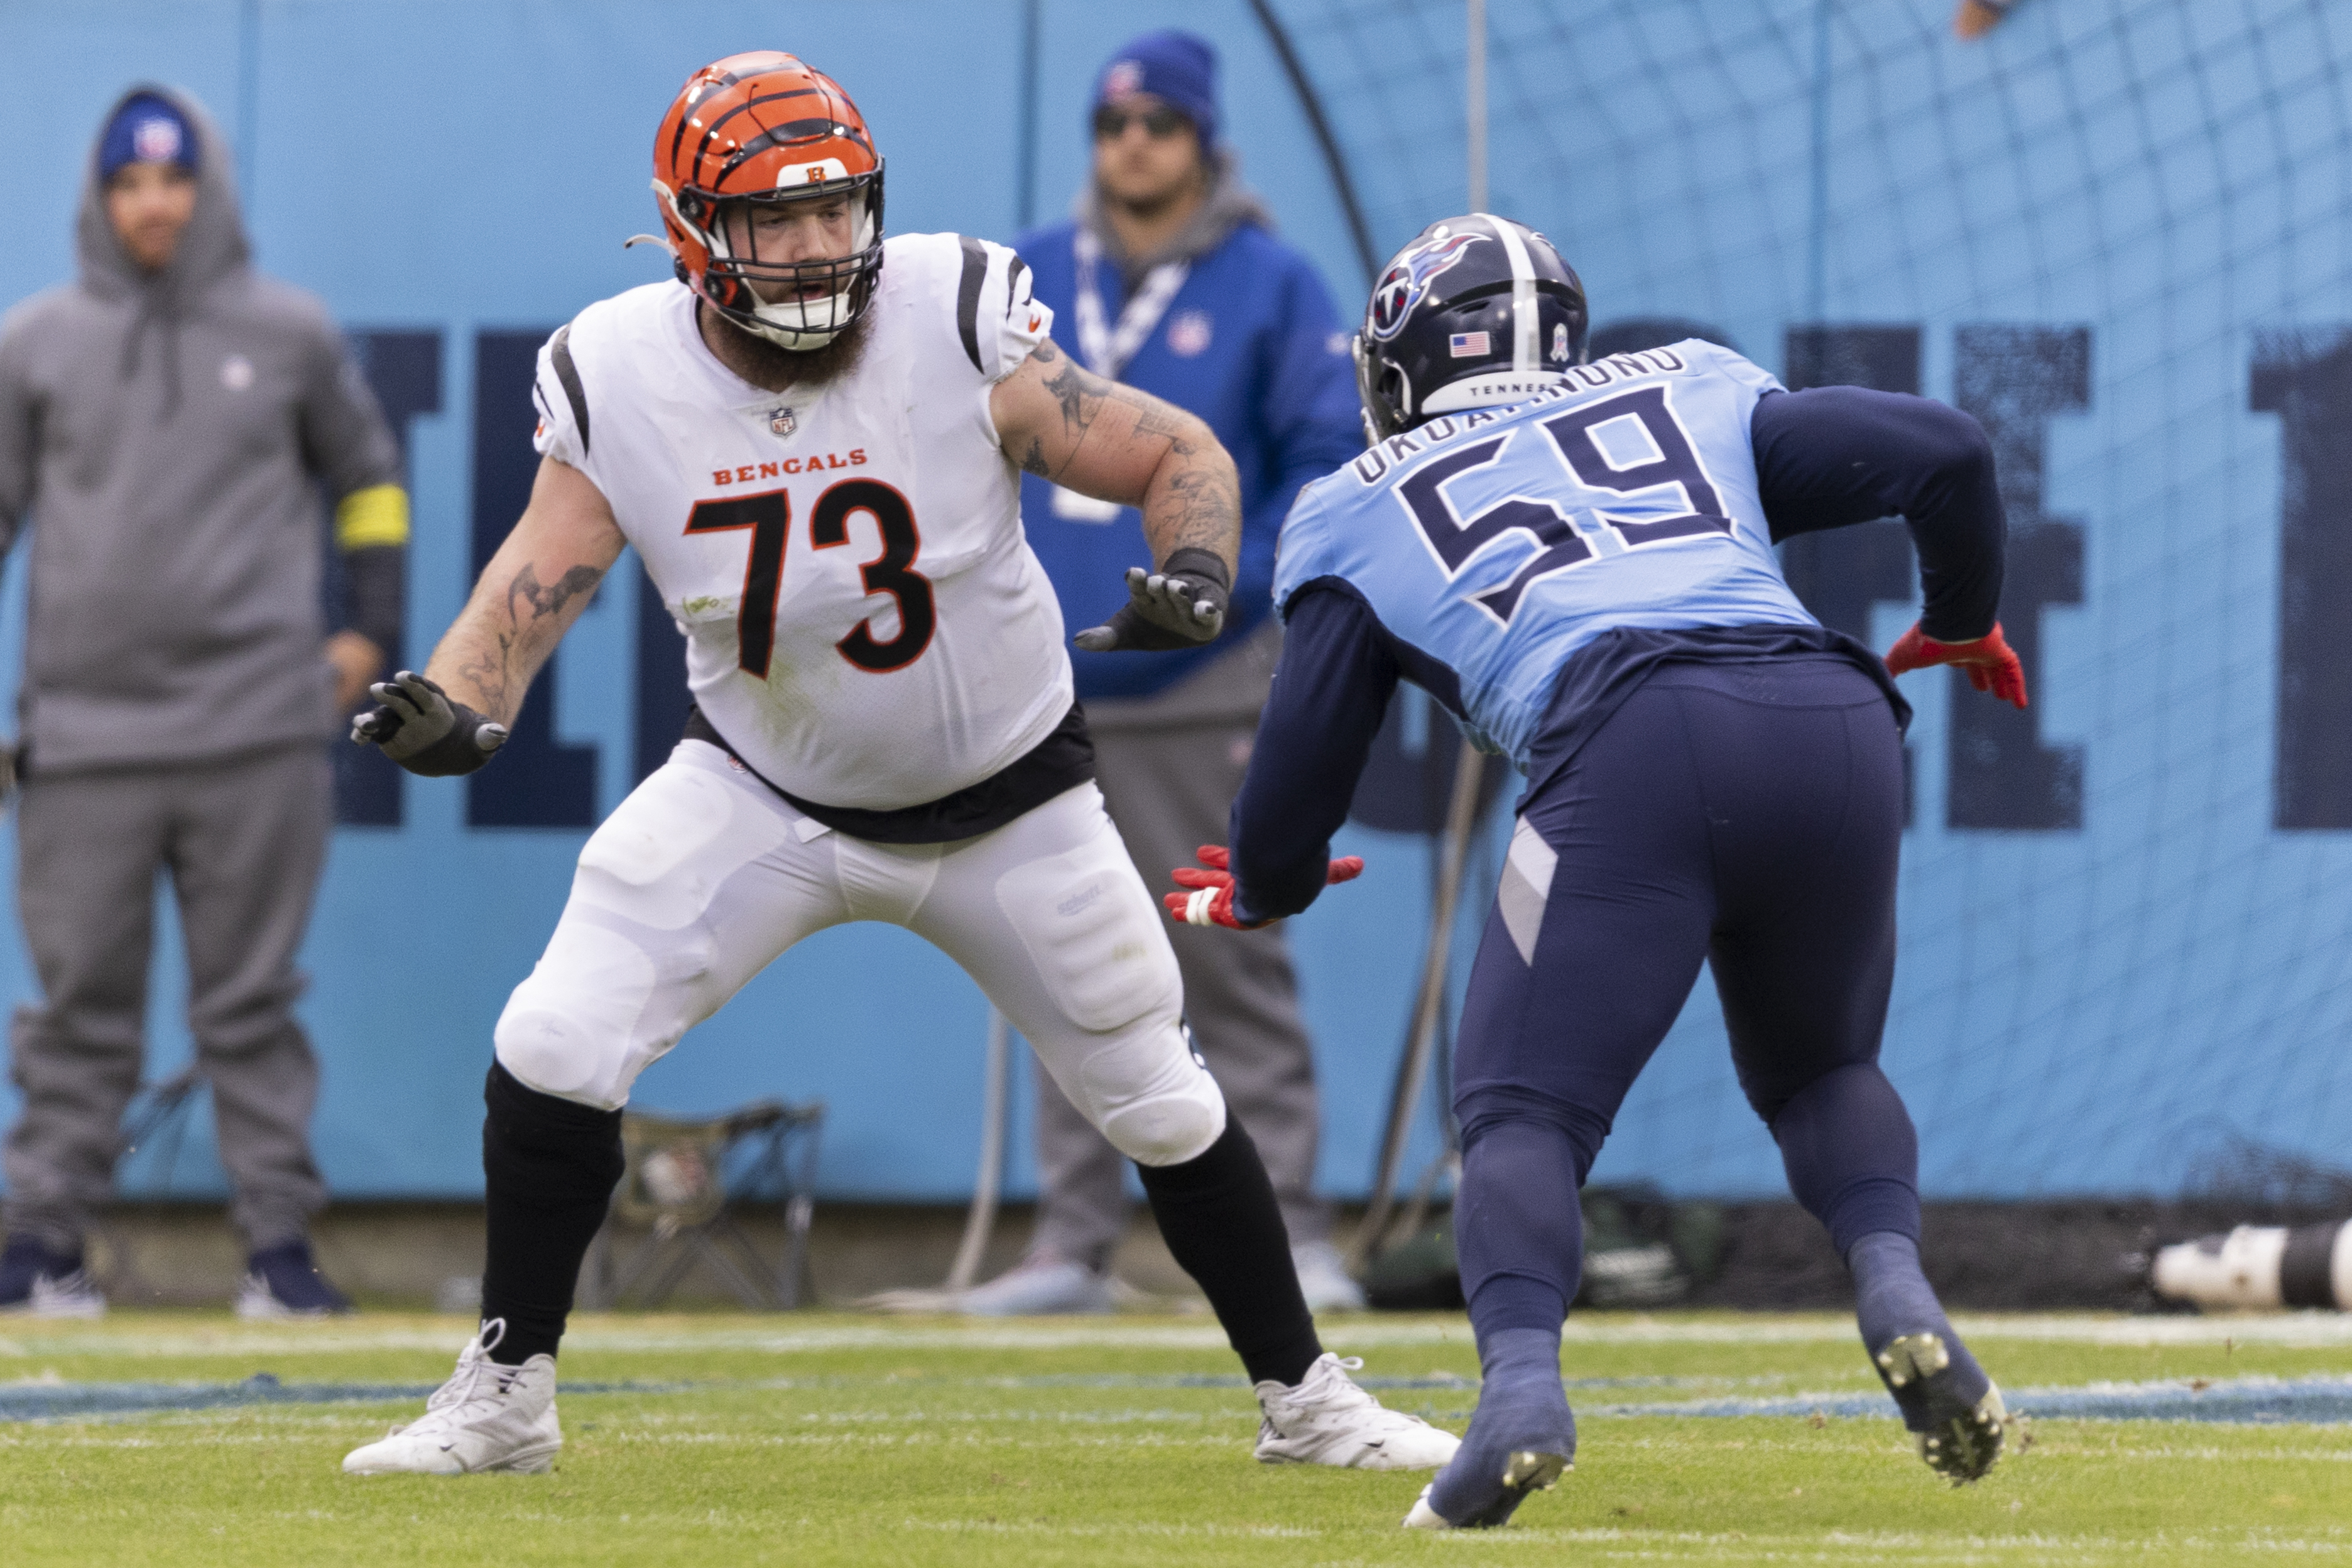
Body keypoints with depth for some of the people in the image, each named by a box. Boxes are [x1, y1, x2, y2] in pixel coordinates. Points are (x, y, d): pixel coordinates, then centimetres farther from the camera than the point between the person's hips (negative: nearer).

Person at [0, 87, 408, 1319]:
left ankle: (280, 1241, 4)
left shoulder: (289, 335, 8)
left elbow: (367, 475, 20)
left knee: (251, 999, 1)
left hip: (256, 732, 0)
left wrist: (367, 630, 12)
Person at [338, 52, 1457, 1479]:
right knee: (554, 1052, -13)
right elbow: (544, 573, -13)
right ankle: (505, 1398, 5)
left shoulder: (957, 330, -24)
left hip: (1006, 807, -1)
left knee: (1163, 1106, 7)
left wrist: (1194, 574, -39)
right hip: (760, 794, 1)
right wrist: (451, 700, -33)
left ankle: (1306, 1399, 28)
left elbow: (1181, 456, -18)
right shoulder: (622, 380, -19)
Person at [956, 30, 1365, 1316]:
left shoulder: (1269, 287, -1)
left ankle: (1287, 1234, -3)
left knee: (1230, 963, -6)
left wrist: (1236, 581, -13)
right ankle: (1072, 1243, 10)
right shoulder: (1023, 283, 11)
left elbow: (1333, 460, -3)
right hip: (1047, 692, 4)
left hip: (1201, 700, -4)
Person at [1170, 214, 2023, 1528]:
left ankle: (1522, 1383, -24)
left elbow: (1304, 767, 24)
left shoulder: (1362, 508, 25)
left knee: (1527, 1111, 4)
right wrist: (1964, 623, 42)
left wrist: (1259, 890, 46)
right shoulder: (1695, 392, 31)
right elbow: (1942, 453, 22)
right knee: (1821, 1069, 25)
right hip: (1833, 718, 3)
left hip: (1630, 741, -3)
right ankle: (1898, 1293, -3)